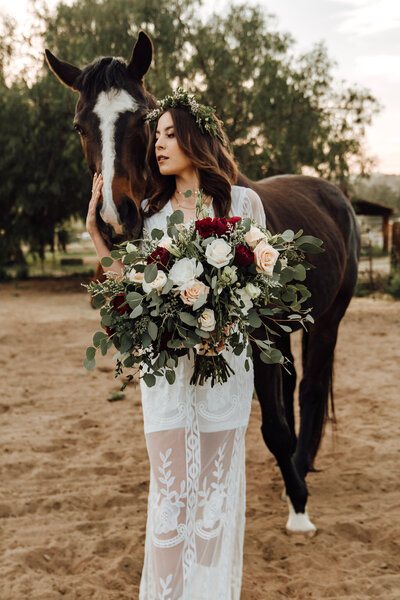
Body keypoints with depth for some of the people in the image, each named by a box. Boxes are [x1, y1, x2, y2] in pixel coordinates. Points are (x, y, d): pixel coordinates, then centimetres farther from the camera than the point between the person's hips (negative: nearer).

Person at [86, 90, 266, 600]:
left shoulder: (243, 202, 3)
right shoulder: (149, 211, 9)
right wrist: (97, 231, -2)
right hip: (164, 361, 1)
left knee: (217, 480, 8)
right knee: (170, 486, 2)